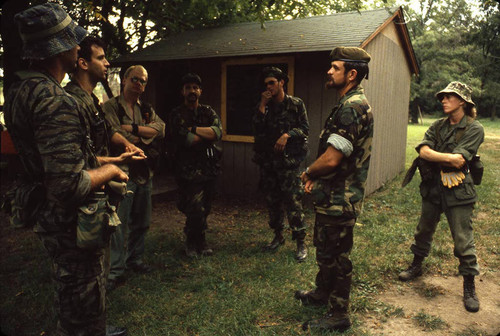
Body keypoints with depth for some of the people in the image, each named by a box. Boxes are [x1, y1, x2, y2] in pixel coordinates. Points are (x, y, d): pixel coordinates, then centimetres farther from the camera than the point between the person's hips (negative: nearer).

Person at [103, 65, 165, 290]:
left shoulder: (147, 110, 16)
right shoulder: (110, 107, -1)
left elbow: (161, 129, -3)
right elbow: (116, 137, -15)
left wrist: (134, 129, -14)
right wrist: (146, 135, -4)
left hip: (144, 172, 6)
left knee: (141, 222, 14)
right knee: (119, 223, -4)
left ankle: (135, 259, 30)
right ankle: (115, 270, 6)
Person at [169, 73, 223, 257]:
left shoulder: (208, 112, 12)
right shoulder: (177, 114, 2)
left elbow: (218, 131, -7)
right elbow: (186, 140, -15)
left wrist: (193, 129, -13)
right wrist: (207, 136, -5)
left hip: (209, 168, 4)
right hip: (189, 171, -4)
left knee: (204, 208, 11)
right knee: (196, 209, -9)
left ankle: (198, 240, 31)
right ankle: (193, 241, 17)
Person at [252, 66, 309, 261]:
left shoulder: (296, 104, 2)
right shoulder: (264, 106, 12)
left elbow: (305, 128, -1)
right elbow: (257, 129, -2)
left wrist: (287, 135, -16)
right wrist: (262, 105, -7)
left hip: (288, 160, -4)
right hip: (267, 161, 5)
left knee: (293, 202, -7)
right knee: (272, 201, 12)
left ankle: (301, 243, 2)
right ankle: (278, 236, 28)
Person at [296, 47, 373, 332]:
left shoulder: (351, 108, -23)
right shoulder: (354, 104, 12)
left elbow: (331, 159, -29)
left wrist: (308, 173, -10)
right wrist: (316, 177, 8)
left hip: (339, 200, -10)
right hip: (335, 196, 10)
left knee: (336, 256, 5)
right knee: (325, 248, 25)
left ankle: (339, 315, 22)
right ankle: (322, 293, 45)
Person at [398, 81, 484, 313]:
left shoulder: (474, 129, -8)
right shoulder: (438, 126, 6)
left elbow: (459, 160, -20)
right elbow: (423, 151, -9)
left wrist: (435, 157, -13)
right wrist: (449, 158, -19)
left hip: (458, 192, -5)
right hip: (432, 189, 5)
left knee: (463, 241, 1)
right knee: (424, 231, 18)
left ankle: (469, 287, 17)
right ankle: (416, 266, 38)